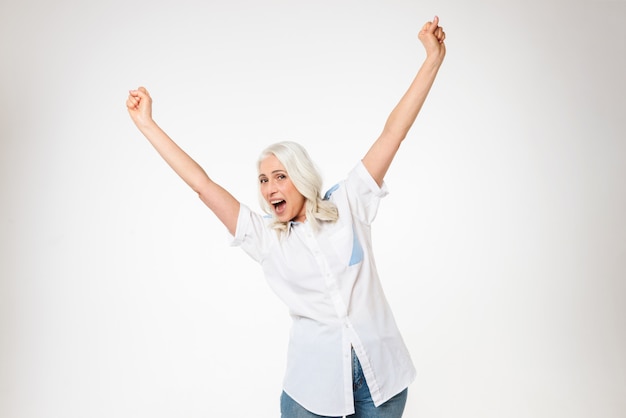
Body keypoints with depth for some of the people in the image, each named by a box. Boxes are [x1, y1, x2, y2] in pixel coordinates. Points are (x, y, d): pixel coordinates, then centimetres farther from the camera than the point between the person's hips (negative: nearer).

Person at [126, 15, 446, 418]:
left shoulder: (347, 204, 1)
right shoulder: (264, 236, 2)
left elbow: (393, 133, -3)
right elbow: (202, 183, 1)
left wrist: (433, 58, -4)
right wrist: (147, 124, 3)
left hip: (381, 373, 0)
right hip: (313, 384, 0)